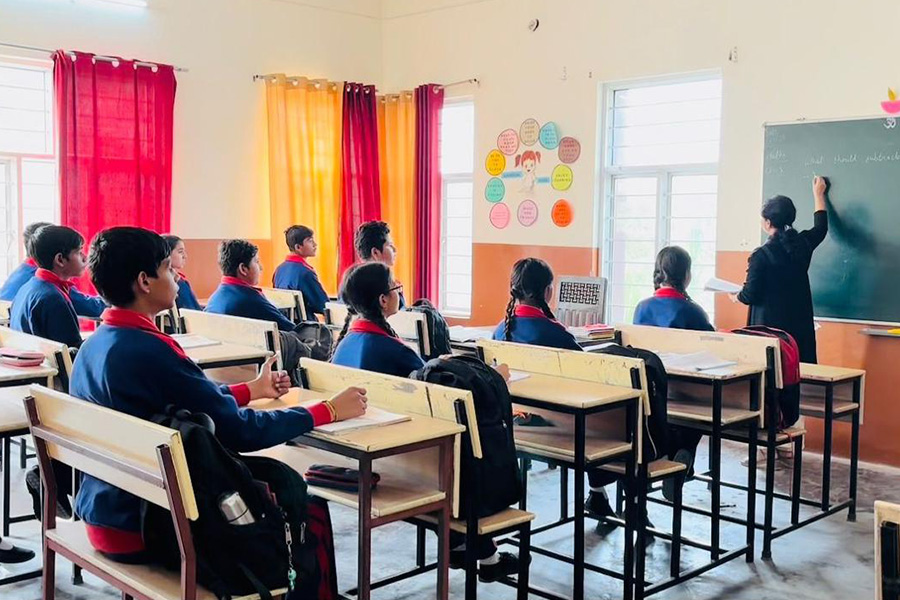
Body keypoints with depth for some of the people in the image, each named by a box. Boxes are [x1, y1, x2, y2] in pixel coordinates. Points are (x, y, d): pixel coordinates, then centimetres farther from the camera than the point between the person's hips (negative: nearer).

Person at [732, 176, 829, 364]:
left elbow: (750, 295, -11)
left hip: (770, 325, -5)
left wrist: (737, 296, 12)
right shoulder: (802, 243, 2)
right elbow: (821, 227, 25)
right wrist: (818, 194, 37)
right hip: (800, 324, 5)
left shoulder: (761, 255, -15)